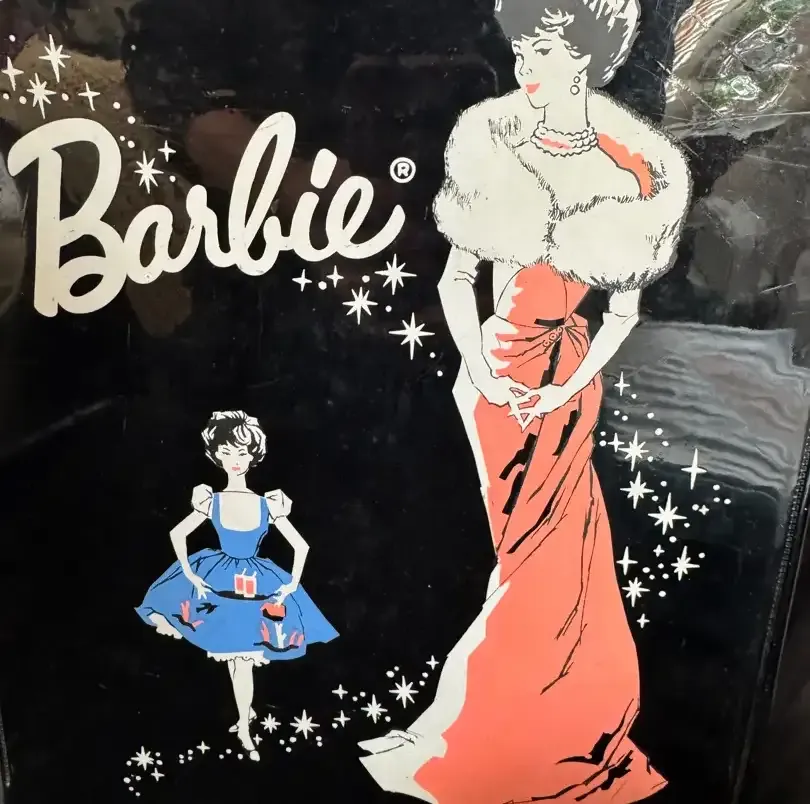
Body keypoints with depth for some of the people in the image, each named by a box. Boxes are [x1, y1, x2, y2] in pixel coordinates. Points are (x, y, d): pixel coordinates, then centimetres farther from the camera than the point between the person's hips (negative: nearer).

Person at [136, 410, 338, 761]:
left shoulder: (267, 505, -11)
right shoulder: (211, 502, -11)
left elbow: (300, 546, -5)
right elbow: (178, 534, -1)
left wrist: (292, 585, -8)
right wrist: (190, 575, -5)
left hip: (258, 585, 0)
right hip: (218, 581, 0)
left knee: (242, 657, 8)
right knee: (237, 657, 10)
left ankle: (243, 726, 24)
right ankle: (247, 713, 28)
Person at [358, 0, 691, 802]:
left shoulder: (628, 174, -8)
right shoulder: (494, 146, -5)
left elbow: (625, 308, -2)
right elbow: (456, 276, -3)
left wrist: (570, 387, -11)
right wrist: (482, 371, -11)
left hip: (566, 379, 0)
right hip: (493, 370, 0)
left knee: (546, 558, 10)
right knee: (530, 552, 14)